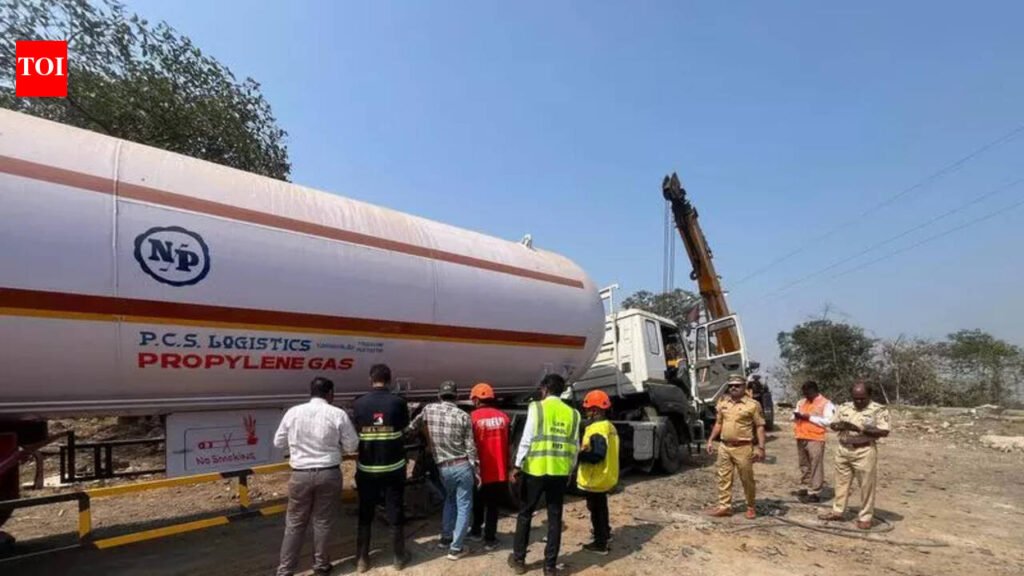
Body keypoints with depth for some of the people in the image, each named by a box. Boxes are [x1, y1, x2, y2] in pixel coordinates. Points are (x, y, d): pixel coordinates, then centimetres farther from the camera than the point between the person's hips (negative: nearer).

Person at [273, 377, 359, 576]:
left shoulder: (293, 412, -2)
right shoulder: (338, 414, -9)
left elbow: (278, 442, 9)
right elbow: (352, 446, -3)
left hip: (300, 474, 2)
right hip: (329, 474, -1)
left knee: (294, 523, 15)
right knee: (323, 521, 14)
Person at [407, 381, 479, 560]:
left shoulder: (428, 410, -3)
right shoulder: (463, 416, -7)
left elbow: (412, 429, 12)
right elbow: (470, 447, -5)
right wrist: (475, 470, 4)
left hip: (443, 468, 3)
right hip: (462, 466, -3)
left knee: (450, 500, 27)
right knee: (464, 506, 9)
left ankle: (445, 538, 32)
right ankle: (456, 548, 11)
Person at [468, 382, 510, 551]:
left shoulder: (473, 417, -12)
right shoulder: (503, 417, -1)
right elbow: (509, 444, 4)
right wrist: (508, 466, 14)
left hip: (482, 471, -2)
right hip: (500, 471, 2)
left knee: (478, 502, 21)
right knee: (493, 505, 12)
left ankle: (476, 531, 33)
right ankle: (490, 539, 15)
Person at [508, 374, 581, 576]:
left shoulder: (537, 407, -6)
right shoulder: (572, 413, 5)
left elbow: (527, 439, -10)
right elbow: (574, 446, 8)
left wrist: (517, 466, -3)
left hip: (535, 469, -3)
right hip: (560, 472, 3)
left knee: (525, 514, 14)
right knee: (554, 518, 12)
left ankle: (518, 560, 24)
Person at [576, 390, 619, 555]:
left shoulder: (597, 429, -24)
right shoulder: (610, 426, 8)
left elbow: (597, 455, -31)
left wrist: (579, 454, -23)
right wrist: (586, 450, 8)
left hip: (595, 478, -10)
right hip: (605, 477, 10)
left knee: (596, 510, 3)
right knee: (600, 507, 27)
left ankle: (600, 544, 13)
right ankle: (604, 533, 45)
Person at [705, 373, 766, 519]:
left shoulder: (752, 405, -6)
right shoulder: (723, 403, 9)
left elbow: (760, 426, -7)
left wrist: (761, 447, -13)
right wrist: (711, 440, 11)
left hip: (743, 448, -5)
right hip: (724, 447, 5)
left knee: (747, 479, 7)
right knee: (724, 478, 7)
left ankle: (751, 507, 24)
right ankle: (724, 506, 15)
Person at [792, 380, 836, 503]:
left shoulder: (826, 403, -4)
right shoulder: (801, 402, 17)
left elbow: (828, 421, -14)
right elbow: (793, 417, 21)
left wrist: (809, 417, -16)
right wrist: (796, 416, -2)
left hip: (815, 439, -6)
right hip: (801, 439, 6)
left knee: (815, 467, -4)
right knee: (804, 465, 13)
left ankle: (814, 493, 0)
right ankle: (804, 488, 22)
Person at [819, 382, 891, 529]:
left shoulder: (879, 410, -7)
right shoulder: (844, 407, 9)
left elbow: (884, 432, -14)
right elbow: (833, 424, 13)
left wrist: (860, 429, -21)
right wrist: (840, 425, -10)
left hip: (864, 452, -5)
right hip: (843, 450, 5)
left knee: (866, 485, 2)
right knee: (841, 482, 13)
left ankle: (865, 517, 14)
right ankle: (837, 511, 23)